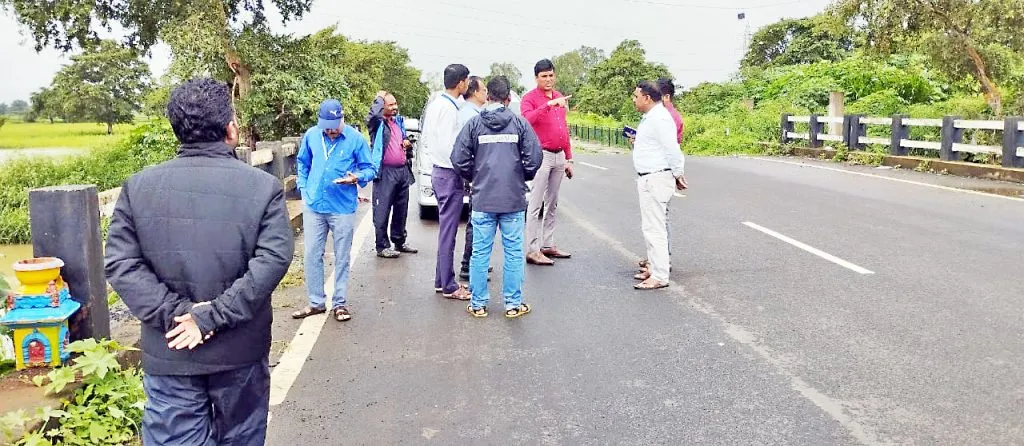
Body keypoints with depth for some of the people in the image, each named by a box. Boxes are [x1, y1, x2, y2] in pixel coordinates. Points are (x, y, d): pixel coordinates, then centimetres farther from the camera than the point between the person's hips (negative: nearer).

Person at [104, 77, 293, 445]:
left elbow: (119, 263, -8)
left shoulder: (138, 186, -2)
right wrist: (212, 316, -17)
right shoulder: (263, 186, -9)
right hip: (241, 351, -1)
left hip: (169, 354, 1)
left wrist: (175, 313, -11)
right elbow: (273, 260, -19)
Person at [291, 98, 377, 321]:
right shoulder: (311, 135, 0)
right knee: (311, 256, 7)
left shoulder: (355, 138, -8)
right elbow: (302, 163, 16)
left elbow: (370, 169, -2)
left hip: (343, 209, -3)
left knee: (342, 258, 8)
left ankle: (339, 303, 20)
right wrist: (304, 189, 7)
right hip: (314, 207, 3)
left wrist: (357, 177, -22)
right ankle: (316, 302, 21)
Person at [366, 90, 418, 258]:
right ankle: (382, 247, 1)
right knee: (382, 211, -4)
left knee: (401, 210, 14)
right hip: (385, 172, -7)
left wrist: (408, 144, 8)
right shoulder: (377, 123, -5)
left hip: (402, 170, 8)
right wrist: (380, 98, -11)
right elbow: (373, 114, -28)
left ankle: (400, 242, 26)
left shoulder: (399, 121, 18)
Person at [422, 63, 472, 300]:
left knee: (446, 230, 16)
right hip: (449, 175, -10)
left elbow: (426, 140, 18)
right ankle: (449, 287, 3)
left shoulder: (434, 104, 12)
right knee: (448, 232, -4)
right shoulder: (449, 108, -18)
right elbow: (448, 146, -22)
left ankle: (441, 280, 24)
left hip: (439, 171, 10)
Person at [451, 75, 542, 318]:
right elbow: (534, 157, -5)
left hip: (482, 200, 1)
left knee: (480, 253, 8)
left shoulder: (474, 124, 1)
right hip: (514, 199, 0)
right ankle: (513, 304, 13)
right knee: (514, 252, 7)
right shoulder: (520, 123, 0)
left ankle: (478, 304, 14)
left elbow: (459, 159, -2)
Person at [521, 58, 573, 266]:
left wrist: (569, 158, 19)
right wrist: (548, 104, -35)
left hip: (559, 156, 7)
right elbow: (527, 119, -26)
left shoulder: (560, 97, 15)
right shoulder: (530, 98, -6)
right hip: (541, 155, -7)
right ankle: (532, 250, -4)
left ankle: (548, 245, 20)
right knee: (536, 205, -6)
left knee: (552, 204, 12)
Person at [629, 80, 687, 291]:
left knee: (654, 228, -8)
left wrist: (678, 174, -13)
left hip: (656, 179, -11)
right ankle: (654, 267, 30)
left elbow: (672, 148, -21)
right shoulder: (650, 117, 15)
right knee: (650, 226, 19)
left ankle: (660, 277, -3)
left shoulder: (659, 118, -19)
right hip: (649, 178, 11)